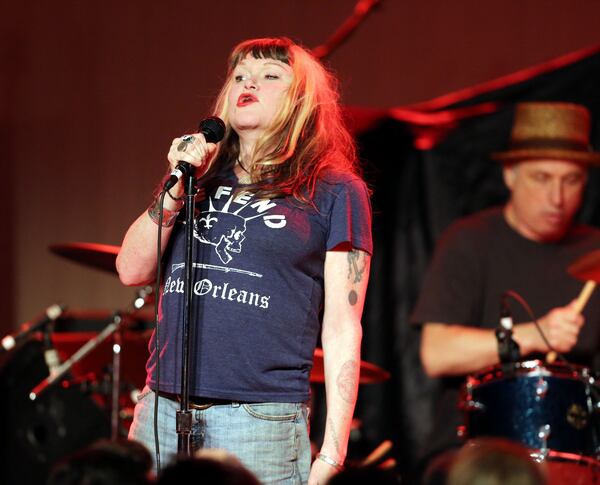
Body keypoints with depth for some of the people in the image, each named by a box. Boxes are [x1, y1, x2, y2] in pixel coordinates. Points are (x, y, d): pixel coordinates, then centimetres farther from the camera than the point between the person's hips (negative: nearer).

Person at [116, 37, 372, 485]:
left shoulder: (334, 192, 2)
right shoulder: (204, 176, 15)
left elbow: (342, 329, -2)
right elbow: (132, 271, 8)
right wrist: (176, 187, -4)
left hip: (260, 418, -4)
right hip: (161, 411, 4)